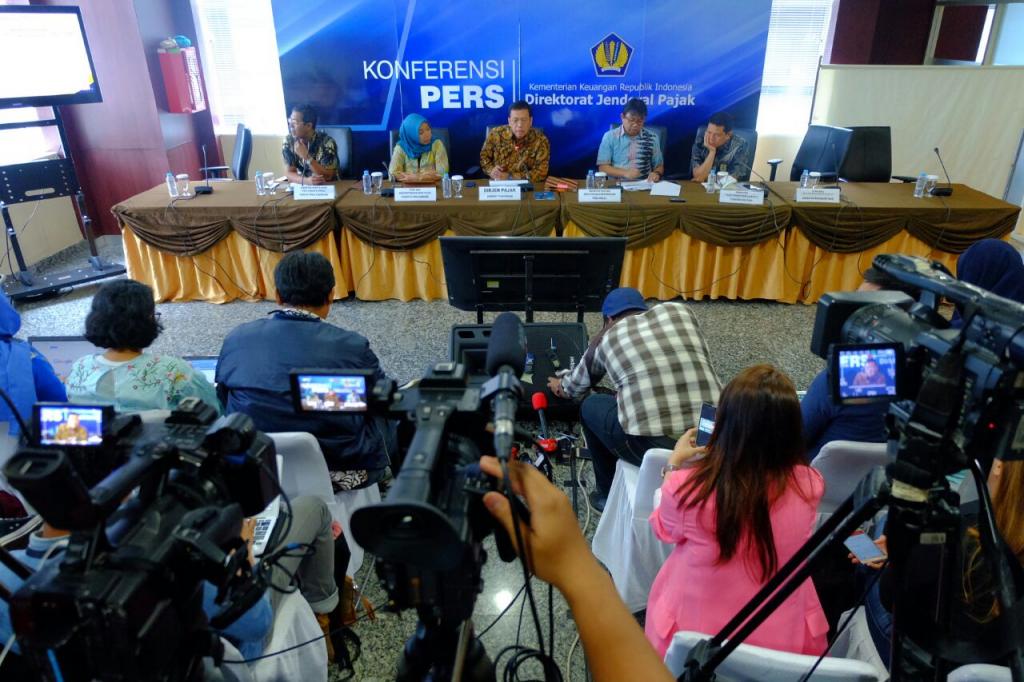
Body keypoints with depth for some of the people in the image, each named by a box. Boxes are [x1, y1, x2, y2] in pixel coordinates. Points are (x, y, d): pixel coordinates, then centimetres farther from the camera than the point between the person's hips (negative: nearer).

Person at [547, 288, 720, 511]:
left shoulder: (608, 336, 12)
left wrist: (562, 387, 55)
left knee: (590, 407, 25)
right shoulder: (679, 311, 17)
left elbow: (579, 383, 30)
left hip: (652, 446, -4)